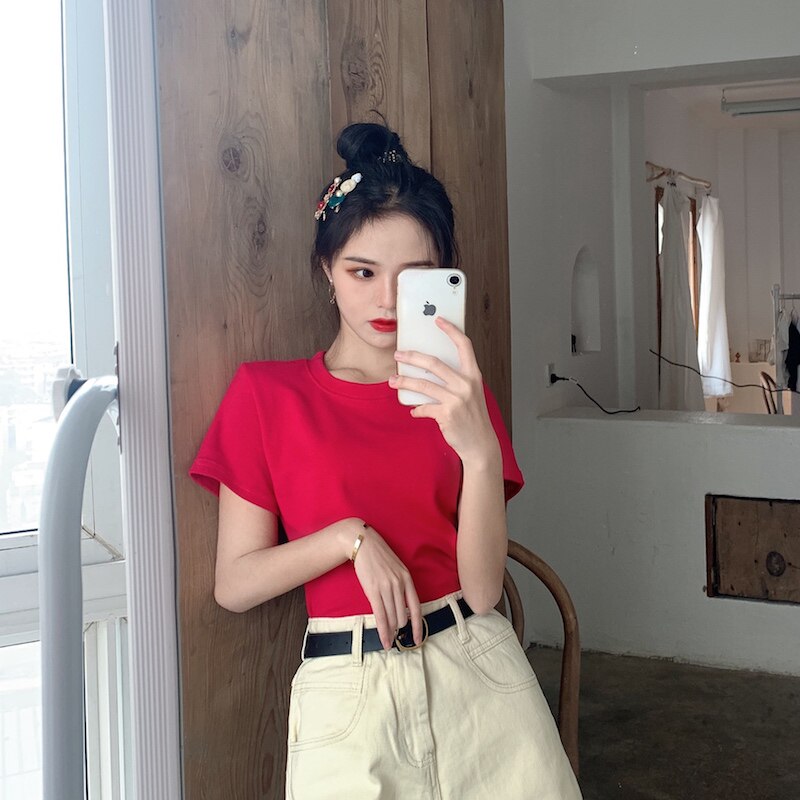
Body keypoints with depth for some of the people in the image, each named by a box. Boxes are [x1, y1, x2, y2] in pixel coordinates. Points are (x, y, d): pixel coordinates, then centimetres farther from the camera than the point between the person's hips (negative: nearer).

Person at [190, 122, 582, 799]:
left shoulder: (459, 394, 6)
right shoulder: (267, 393, 0)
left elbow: (482, 588, -7)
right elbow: (234, 585, -2)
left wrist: (479, 450, -20)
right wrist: (353, 538, -14)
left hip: (479, 670, 2)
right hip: (347, 687, -2)